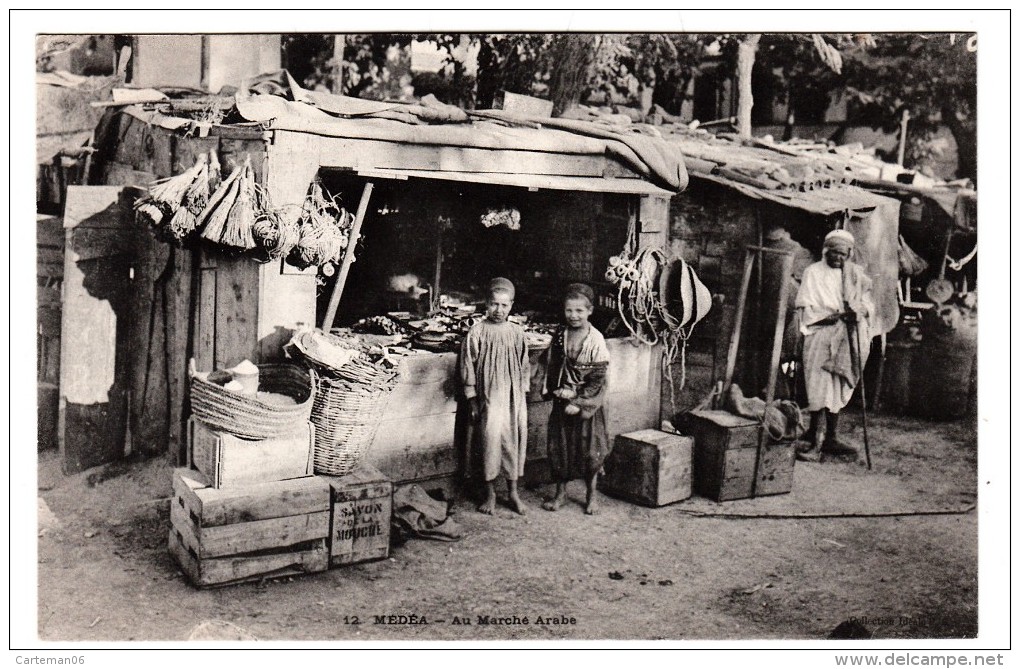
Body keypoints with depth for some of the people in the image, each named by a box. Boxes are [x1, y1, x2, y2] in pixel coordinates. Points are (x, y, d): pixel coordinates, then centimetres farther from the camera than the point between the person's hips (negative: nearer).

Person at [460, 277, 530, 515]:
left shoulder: (517, 332, 3)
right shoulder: (477, 332, -7)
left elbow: (524, 366, 12)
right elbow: (468, 367, -3)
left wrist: (523, 393, 9)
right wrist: (472, 401, -4)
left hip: (514, 398, 3)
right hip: (489, 398, -3)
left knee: (514, 441, 8)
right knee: (490, 440, -2)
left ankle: (513, 492, 22)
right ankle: (490, 493, 15)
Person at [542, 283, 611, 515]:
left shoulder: (596, 340, -12)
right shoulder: (559, 337, 0)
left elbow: (598, 377, -13)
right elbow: (552, 368, 6)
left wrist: (579, 402, -16)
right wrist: (557, 390, -11)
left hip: (588, 404, -4)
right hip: (562, 401, 4)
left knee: (590, 448, 5)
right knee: (559, 446, 9)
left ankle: (591, 495, 22)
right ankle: (560, 493, 23)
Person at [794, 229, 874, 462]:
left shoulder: (854, 274, 14)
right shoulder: (813, 272, 2)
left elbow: (867, 305, 12)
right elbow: (806, 309, -4)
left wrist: (858, 310, -11)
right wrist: (833, 315, -18)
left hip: (845, 338, 5)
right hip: (820, 336, -5)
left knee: (839, 390, 6)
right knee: (821, 389, -13)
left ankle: (830, 438, 13)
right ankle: (814, 441, -12)